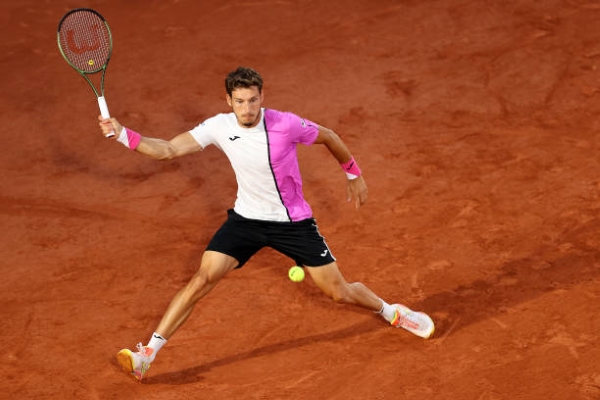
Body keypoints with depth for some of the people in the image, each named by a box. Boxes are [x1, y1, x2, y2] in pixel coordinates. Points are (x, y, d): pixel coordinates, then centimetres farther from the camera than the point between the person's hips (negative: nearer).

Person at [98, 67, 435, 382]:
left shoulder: (286, 125, -22)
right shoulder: (220, 127, -14)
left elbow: (329, 137, -3)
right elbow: (168, 150, -12)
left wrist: (355, 175, 9)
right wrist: (123, 134, -26)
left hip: (294, 222, -2)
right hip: (246, 219, 2)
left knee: (340, 292, 1)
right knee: (203, 280, -13)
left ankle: (392, 312, 33)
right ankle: (147, 354, -9)